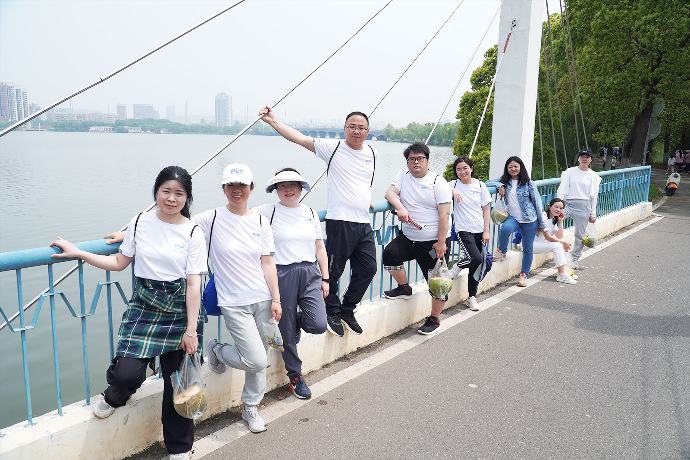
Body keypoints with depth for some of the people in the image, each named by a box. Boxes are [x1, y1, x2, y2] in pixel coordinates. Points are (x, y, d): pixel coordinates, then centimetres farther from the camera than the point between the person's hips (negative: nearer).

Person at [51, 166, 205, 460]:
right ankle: (116, 396, 28)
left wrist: (191, 329, -11)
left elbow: (193, 284, -9)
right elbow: (119, 263, 11)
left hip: (179, 310, -1)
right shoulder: (140, 223, 0)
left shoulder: (193, 233, -7)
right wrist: (78, 253, 4)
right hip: (143, 306, 2)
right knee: (128, 372, -13)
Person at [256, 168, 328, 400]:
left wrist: (325, 278, 10)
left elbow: (320, 248, 14)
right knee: (287, 331, 5)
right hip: (282, 274, -3)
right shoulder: (267, 211, -1)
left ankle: (297, 318, 26)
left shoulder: (310, 213, 11)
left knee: (318, 325, -9)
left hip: (310, 272, 3)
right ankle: (295, 376, 26)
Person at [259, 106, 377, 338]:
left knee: (368, 268, 12)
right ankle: (332, 312, 24)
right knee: (333, 270, 1)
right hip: (340, 221, -6)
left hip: (364, 223, 7)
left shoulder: (370, 152, 13)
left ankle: (347, 310, 31)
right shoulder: (333, 148, -5)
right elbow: (301, 139, -14)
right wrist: (273, 121, -21)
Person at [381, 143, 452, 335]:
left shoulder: (438, 182, -9)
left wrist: (441, 242, -18)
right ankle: (404, 288, 6)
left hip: (434, 241, -4)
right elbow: (390, 192, -8)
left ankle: (434, 318, 21)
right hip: (408, 238, 4)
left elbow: (444, 214, -13)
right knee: (389, 254, -19)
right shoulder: (403, 176, 6)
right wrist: (400, 208, -29)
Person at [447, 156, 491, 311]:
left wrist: (486, 231, 1)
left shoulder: (480, 185, 4)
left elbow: (486, 210, 6)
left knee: (477, 264, 7)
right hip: (464, 230, -3)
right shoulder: (453, 184, -1)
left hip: (479, 230, 3)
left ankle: (472, 297, 22)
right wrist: (451, 190, -27)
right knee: (477, 259, -23)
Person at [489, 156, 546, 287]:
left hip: (529, 219, -1)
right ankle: (502, 252, -9)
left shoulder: (528, 183, -3)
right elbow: (488, 183, 4)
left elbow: (537, 202, 0)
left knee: (527, 248, 5)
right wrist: (499, 185, -15)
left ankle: (523, 274, 22)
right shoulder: (505, 181, 6)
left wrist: (541, 223, 0)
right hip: (513, 217, 1)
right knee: (505, 228, -34)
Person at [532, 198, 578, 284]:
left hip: (540, 243, 9)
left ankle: (565, 272, -4)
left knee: (561, 245, -3)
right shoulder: (543, 217, -17)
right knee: (557, 245, -21)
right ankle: (562, 276, -20)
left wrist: (560, 221, -1)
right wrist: (563, 242, -13)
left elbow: (559, 237, 3)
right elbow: (547, 237, -19)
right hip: (530, 244, -9)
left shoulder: (554, 219, 12)